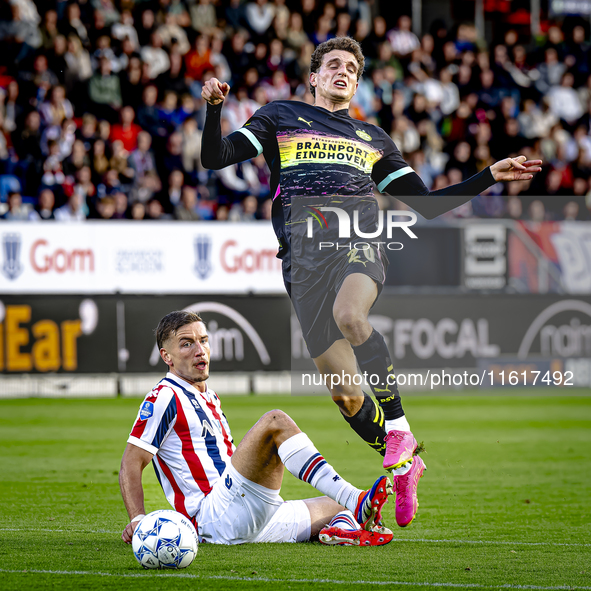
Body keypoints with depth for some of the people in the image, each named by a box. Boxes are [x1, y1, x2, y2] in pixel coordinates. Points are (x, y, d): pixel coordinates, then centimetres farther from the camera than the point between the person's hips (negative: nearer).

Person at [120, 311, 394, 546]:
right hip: (212, 520, -9)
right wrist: (138, 520, -21)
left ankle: (343, 525, -30)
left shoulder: (210, 398, 26)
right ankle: (356, 503, -35)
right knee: (275, 421, -23)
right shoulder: (166, 397, -1)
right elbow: (132, 462, -8)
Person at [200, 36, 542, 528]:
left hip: (360, 237, 0)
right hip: (304, 253, 0)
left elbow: (427, 204, 26)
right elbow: (216, 158, 12)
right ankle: (403, 465, 15)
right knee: (341, 391, -5)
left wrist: (491, 175, 20)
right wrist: (214, 108, -7)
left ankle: (399, 428, -26)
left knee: (349, 315, -37)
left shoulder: (373, 138, 27)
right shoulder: (281, 117, 22)